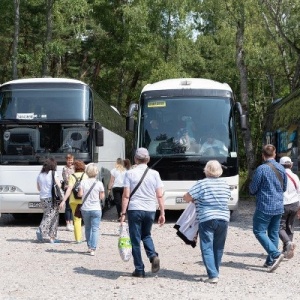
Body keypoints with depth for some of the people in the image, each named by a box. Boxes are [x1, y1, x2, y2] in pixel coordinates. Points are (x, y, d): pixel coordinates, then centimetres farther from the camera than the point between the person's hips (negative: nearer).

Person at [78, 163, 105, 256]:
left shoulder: (83, 182, -4)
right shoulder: (99, 183, -6)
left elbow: (80, 194, -7)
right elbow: (102, 197, -3)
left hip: (85, 209, 2)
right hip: (96, 209, -2)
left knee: (87, 228, 18)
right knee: (95, 229, -1)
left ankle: (89, 247, 23)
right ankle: (93, 249, -11)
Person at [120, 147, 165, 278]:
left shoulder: (130, 174, -4)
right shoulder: (154, 174, 2)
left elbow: (126, 195, -7)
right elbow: (159, 196, 1)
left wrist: (123, 213, -3)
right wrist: (162, 213, 6)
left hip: (135, 210, -3)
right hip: (150, 210, 3)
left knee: (136, 240, 7)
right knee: (146, 235, 24)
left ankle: (139, 270, 9)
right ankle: (153, 256, -1)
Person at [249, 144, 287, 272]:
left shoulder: (261, 169, -14)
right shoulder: (281, 169, 6)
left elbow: (253, 189, -9)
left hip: (265, 207, -6)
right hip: (279, 207, 7)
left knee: (259, 231, 0)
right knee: (274, 233, 12)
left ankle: (276, 254, -15)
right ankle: (271, 261, 14)